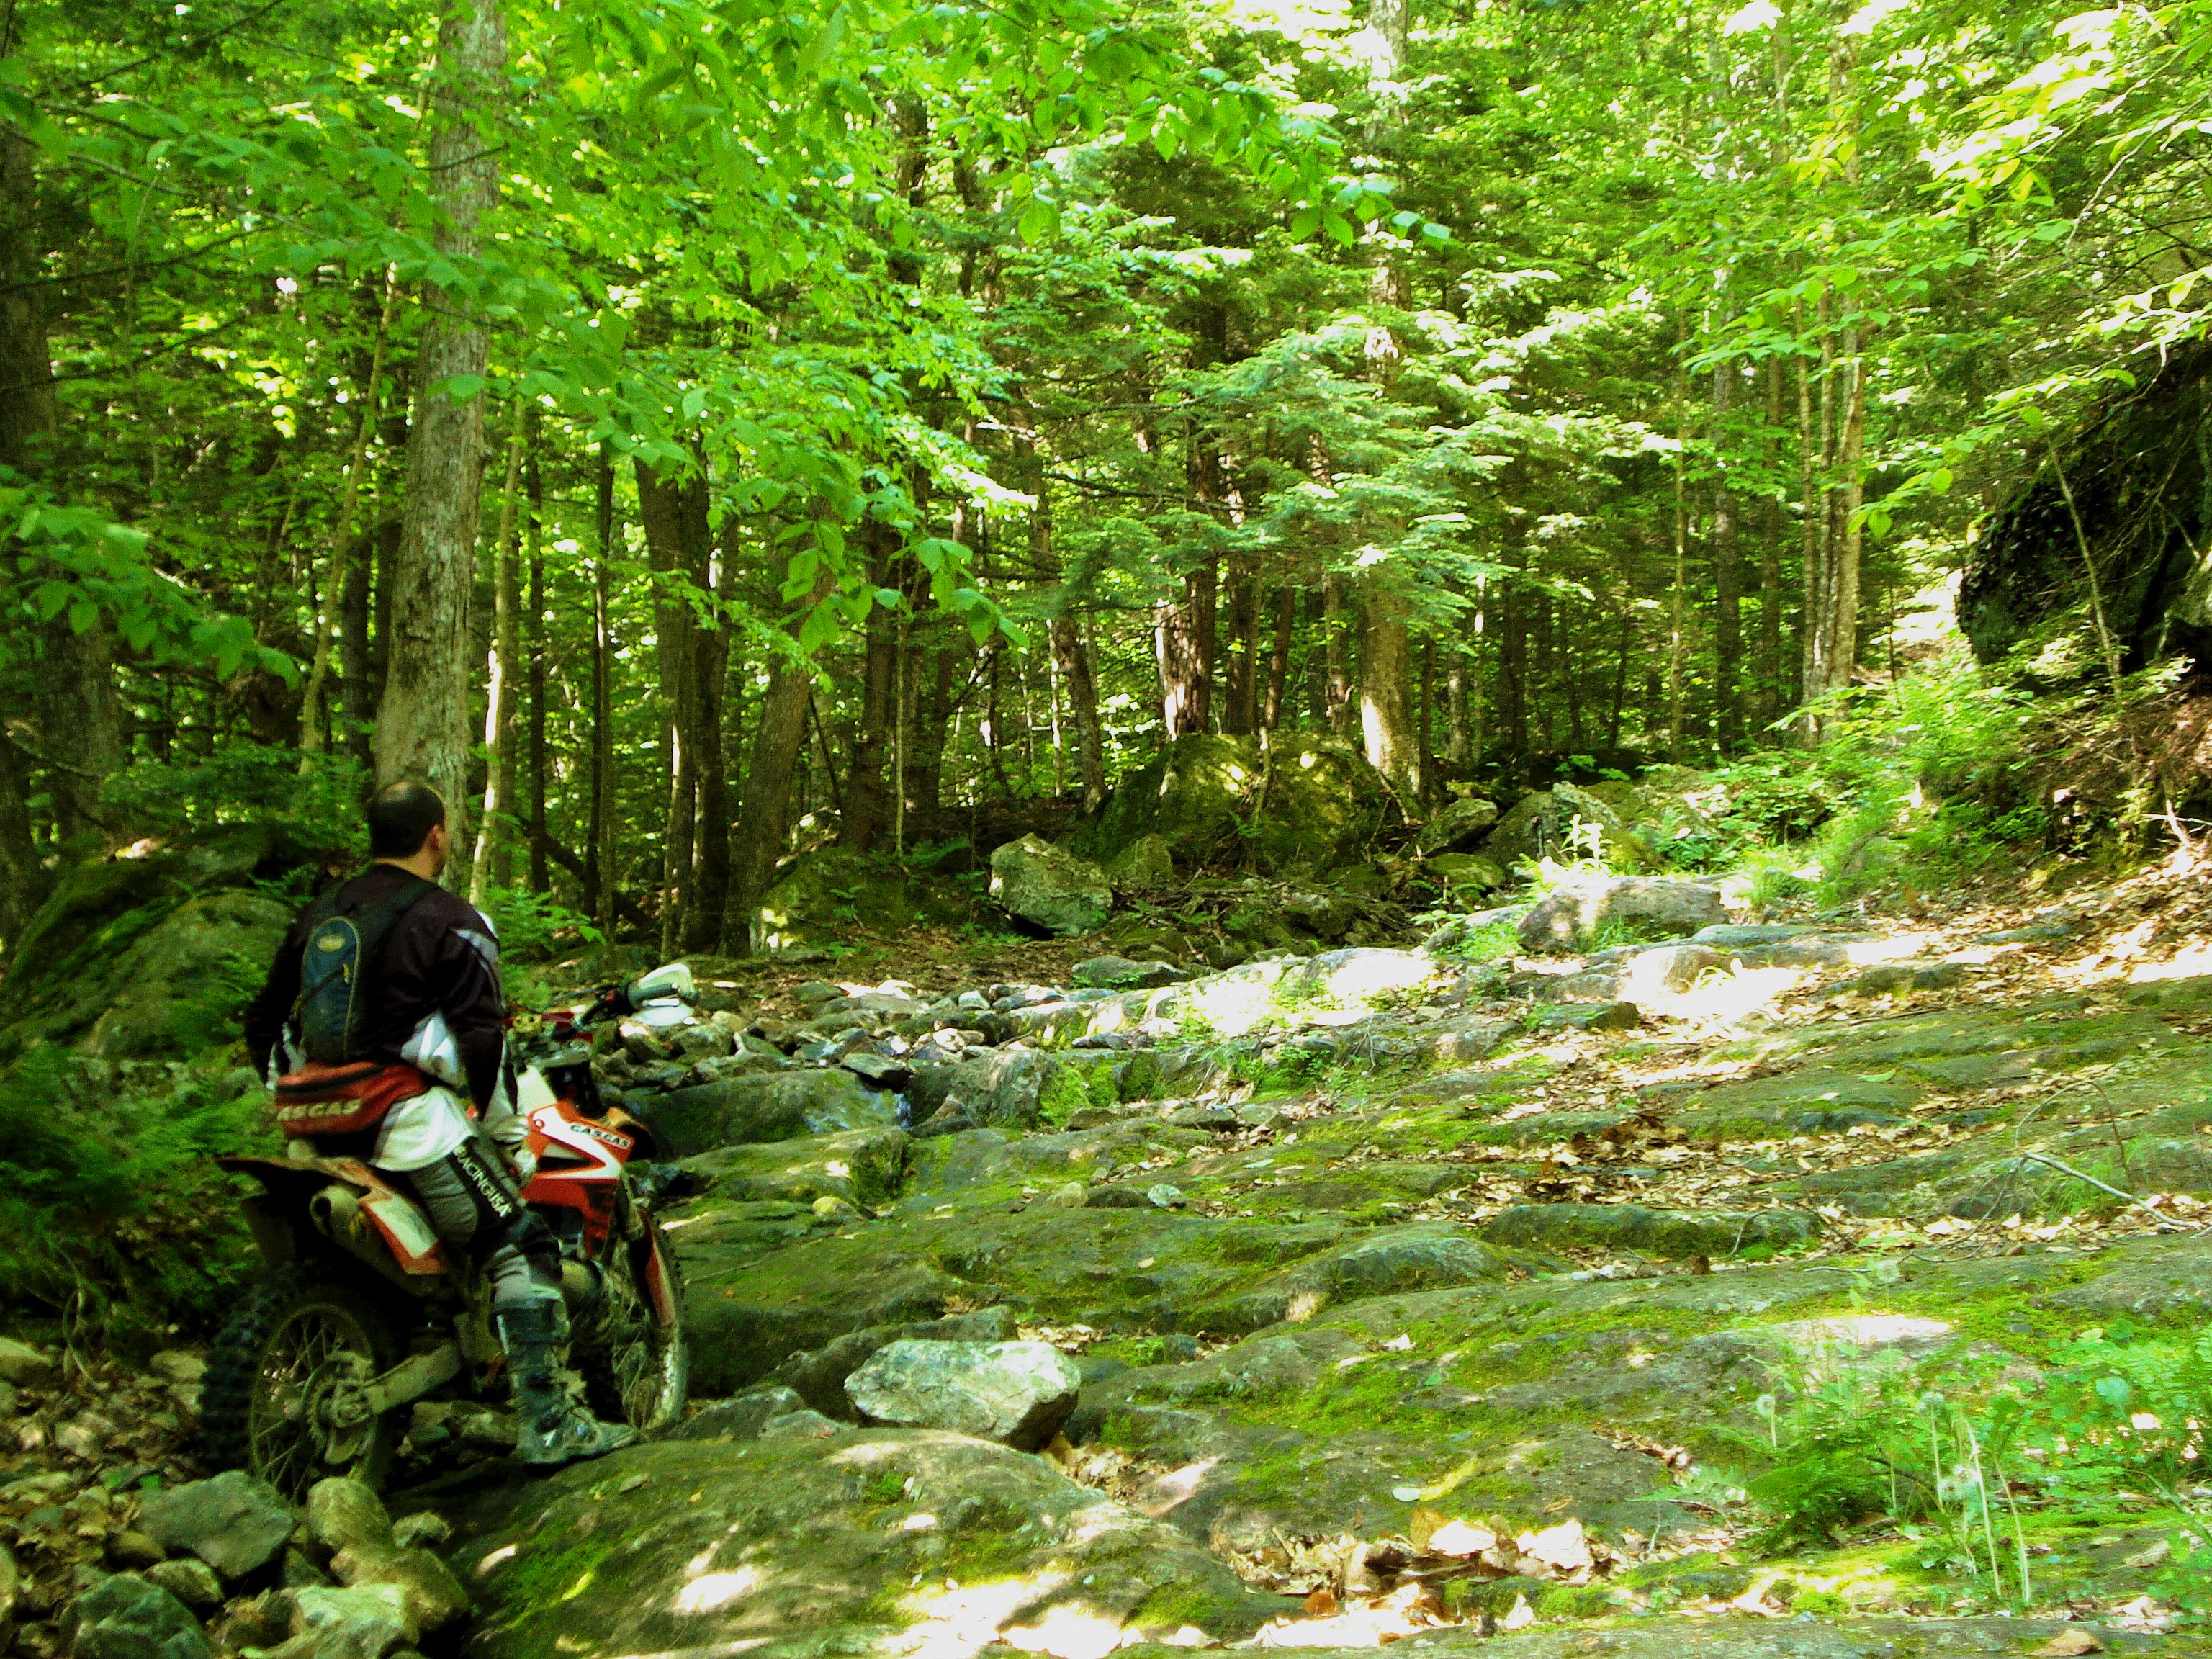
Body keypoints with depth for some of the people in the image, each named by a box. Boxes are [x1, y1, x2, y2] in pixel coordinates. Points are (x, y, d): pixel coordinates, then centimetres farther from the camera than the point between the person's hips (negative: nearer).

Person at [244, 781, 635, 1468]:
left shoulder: (318, 913, 15)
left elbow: (263, 1023, 20)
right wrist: (507, 1135, -5)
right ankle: (548, 1424, -9)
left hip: (321, 1130, 8)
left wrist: (295, 1103, 30)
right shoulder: (450, 921, -7)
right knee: (521, 1250, -4)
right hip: (408, 1126, -8)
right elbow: (481, 1039, -14)